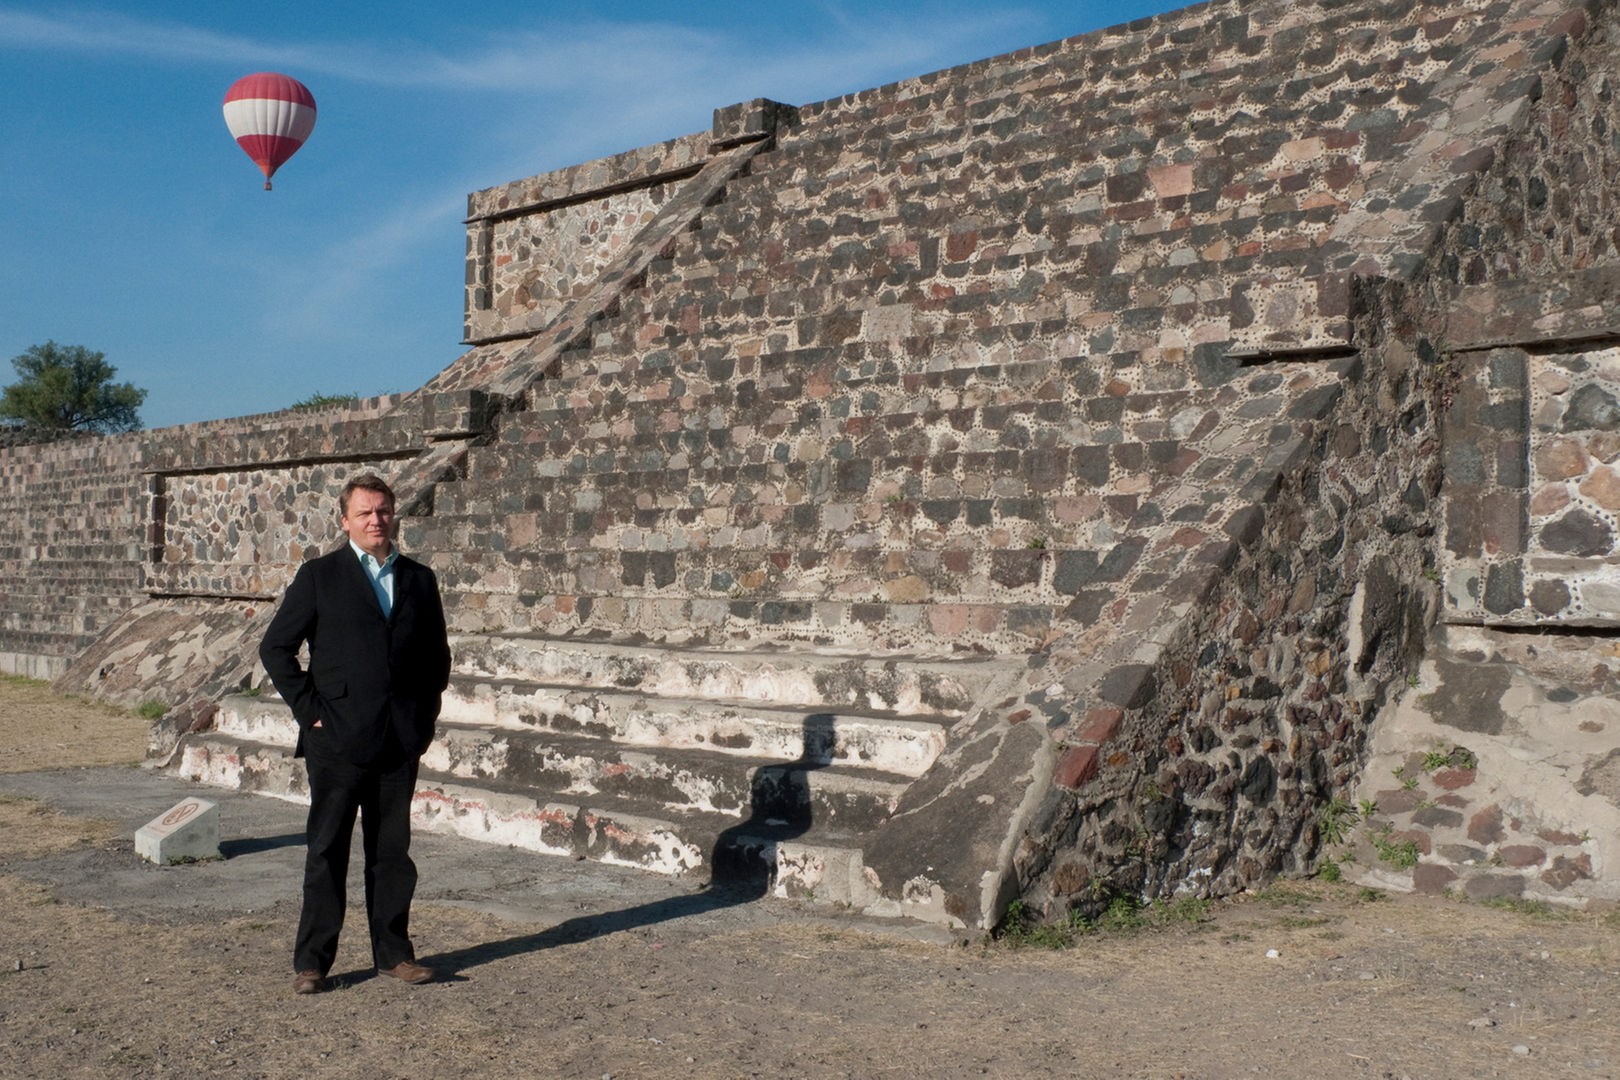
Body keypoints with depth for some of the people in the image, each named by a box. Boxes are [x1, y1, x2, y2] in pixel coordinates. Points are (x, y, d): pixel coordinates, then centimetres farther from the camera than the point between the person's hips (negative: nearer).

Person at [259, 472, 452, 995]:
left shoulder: (419, 579, 11)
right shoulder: (319, 576, 1)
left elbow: (437, 653, 20)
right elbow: (275, 648, 1)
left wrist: (425, 712, 9)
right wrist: (309, 708, -6)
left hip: (401, 741, 3)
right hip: (338, 739, -3)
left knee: (393, 851, 10)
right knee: (327, 852, 3)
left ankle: (393, 951, 21)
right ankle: (311, 961, 12)